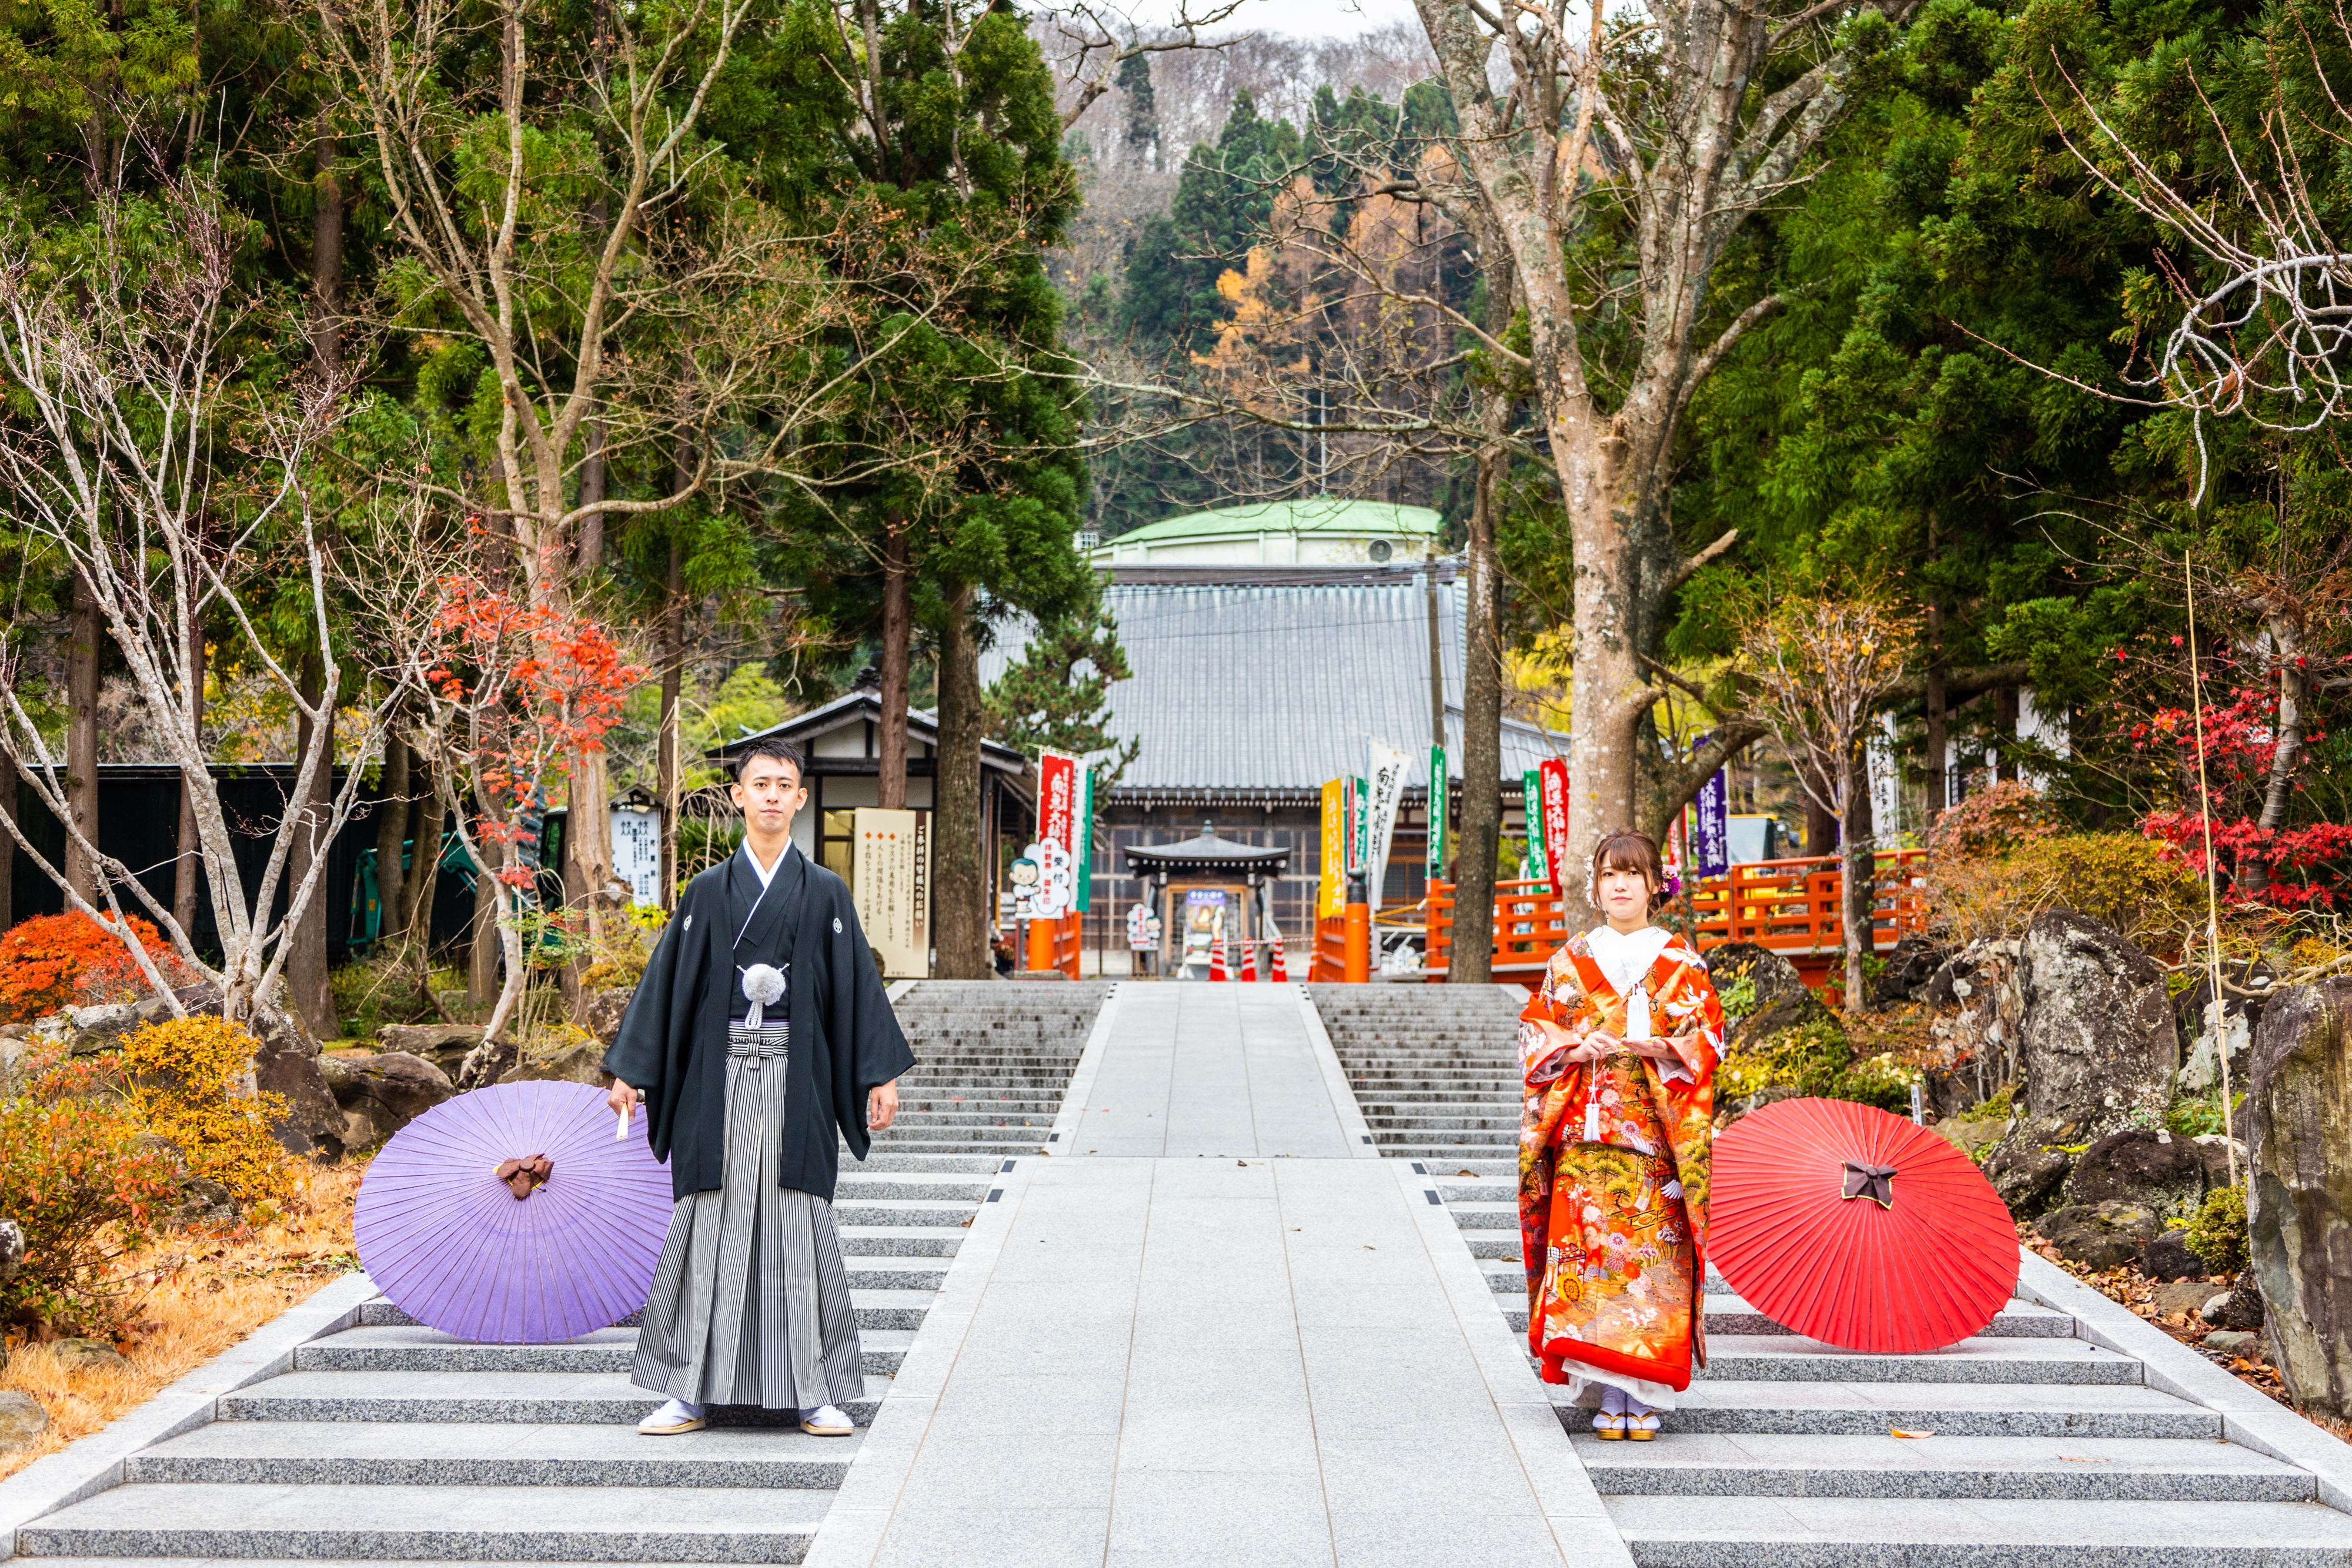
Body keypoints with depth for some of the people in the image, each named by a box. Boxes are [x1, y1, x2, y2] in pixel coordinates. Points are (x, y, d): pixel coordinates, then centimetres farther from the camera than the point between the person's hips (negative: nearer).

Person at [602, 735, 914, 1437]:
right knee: (710, 1221, 1)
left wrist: (881, 1075, -1)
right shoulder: (708, 892, 8)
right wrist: (630, 1071, 3)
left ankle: (813, 1392, 6)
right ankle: (691, 1391, 8)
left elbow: (858, 984, 5)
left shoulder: (825, 893, 7)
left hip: (796, 1075, 0)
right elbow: (666, 981, 7)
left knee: (798, 1223, 0)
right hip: (720, 1076, 1)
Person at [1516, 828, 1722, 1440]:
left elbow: (1708, 1038, 1)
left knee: (1654, 1254, -6)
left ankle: (1646, 1397, 1)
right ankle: (1610, 1397, 1)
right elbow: (1535, 1033, 9)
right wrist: (1578, 1049, -10)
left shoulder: (1680, 961, 7)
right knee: (1590, 1250, -6)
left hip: (1656, 1135, -1)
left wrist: (1651, 1047, -15)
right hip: (1587, 1131, 1)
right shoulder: (1572, 959, 11)